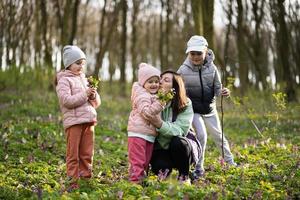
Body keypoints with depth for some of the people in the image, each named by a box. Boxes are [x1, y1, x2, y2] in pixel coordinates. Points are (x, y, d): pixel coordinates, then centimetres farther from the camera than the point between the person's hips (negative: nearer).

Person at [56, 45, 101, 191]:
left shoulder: (84, 79, 19)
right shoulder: (64, 80, -1)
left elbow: (97, 103, 20)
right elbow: (66, 101, -16)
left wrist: (93, 96, -3)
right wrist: (84, 95, -17)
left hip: (89, 120, 6)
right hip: (73, 121, -6)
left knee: (87, 154, 9)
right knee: (73, 154, -3)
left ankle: (86, 178, 16)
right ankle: (73, 182, 1)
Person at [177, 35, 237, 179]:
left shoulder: (211, 68, -11)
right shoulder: (183, 70, -16)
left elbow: (217, 88, -4)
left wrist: (223, 92, -25)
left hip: (210, 108, 2)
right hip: (193, 109, -2)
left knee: (218, 136, 13)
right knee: (201, 135, -17)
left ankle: (230, 162, 32)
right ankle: (199, 167, -2)